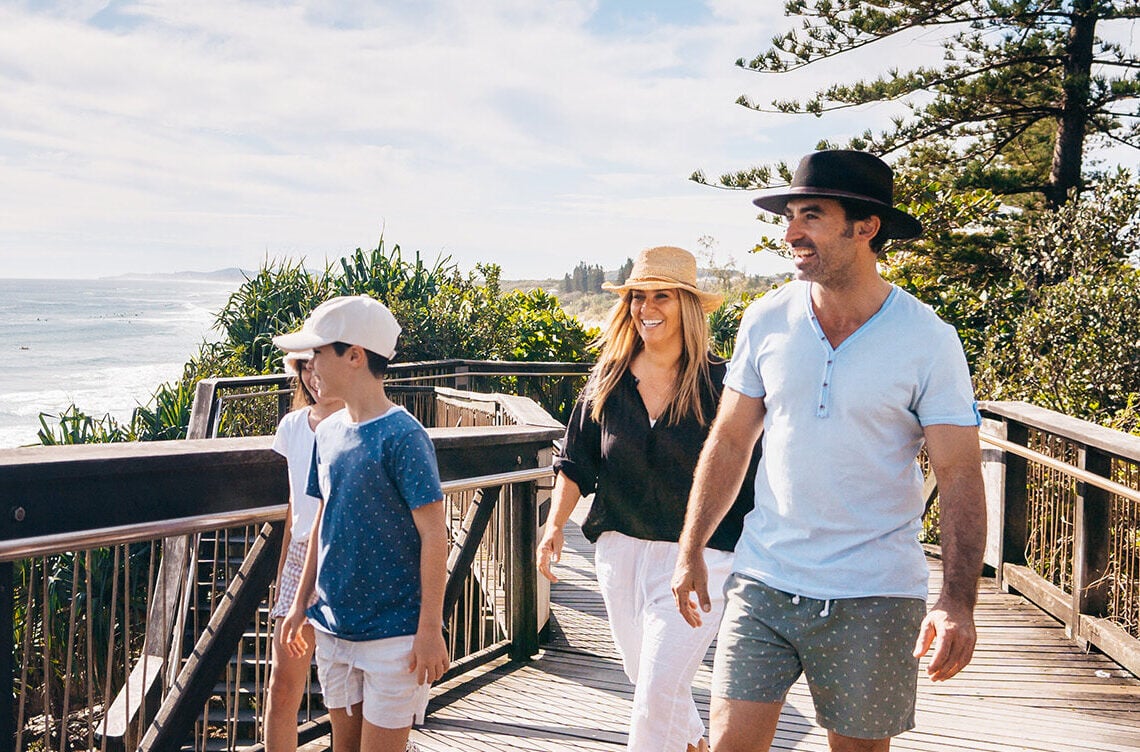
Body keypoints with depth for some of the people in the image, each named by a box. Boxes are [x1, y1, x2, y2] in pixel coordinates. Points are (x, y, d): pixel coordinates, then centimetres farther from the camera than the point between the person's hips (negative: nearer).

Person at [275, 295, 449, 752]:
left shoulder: (402, 436, -16)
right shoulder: (329, 432, 6)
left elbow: (433, 535, -15)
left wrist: (430, 629, -16)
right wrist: (300, 603, 16)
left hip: (394, 634, -7)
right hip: (335, 625, 7)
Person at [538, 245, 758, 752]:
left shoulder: (717, 384, -9)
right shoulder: (608, 381, 3)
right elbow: (576, 463, 11)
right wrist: (555, 524, -1)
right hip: (620, 550, 5)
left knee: (660, 689, -10)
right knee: (643, 677, 20)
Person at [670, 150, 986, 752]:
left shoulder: (928, 340, -8)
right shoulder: (765, 321, 1)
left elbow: (959, 474, -9)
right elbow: (729, 443, 9)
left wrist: (957, 601, -19)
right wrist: (690, 552, 9)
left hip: (874, 596, -2)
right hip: (763, 582, 2)